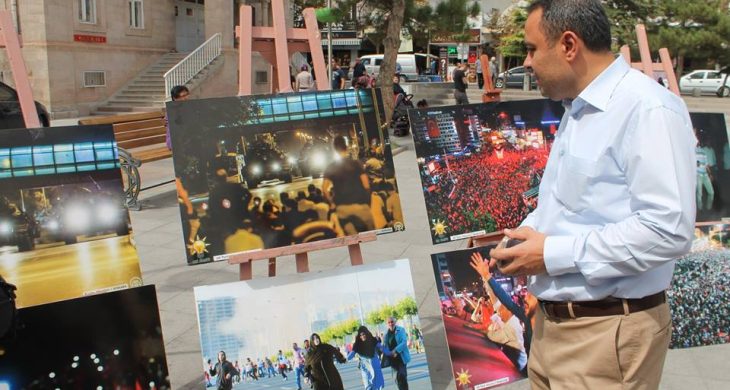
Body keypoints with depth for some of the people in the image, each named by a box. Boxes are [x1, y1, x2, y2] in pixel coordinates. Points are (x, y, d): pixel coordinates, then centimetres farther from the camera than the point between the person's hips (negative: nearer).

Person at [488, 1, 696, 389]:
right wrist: (527, 233, 4)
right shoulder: (576, 110, 13)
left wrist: (554, 254, -21)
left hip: (605, 333, -8)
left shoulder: (648, 109, -19)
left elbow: (668, 229, -26)